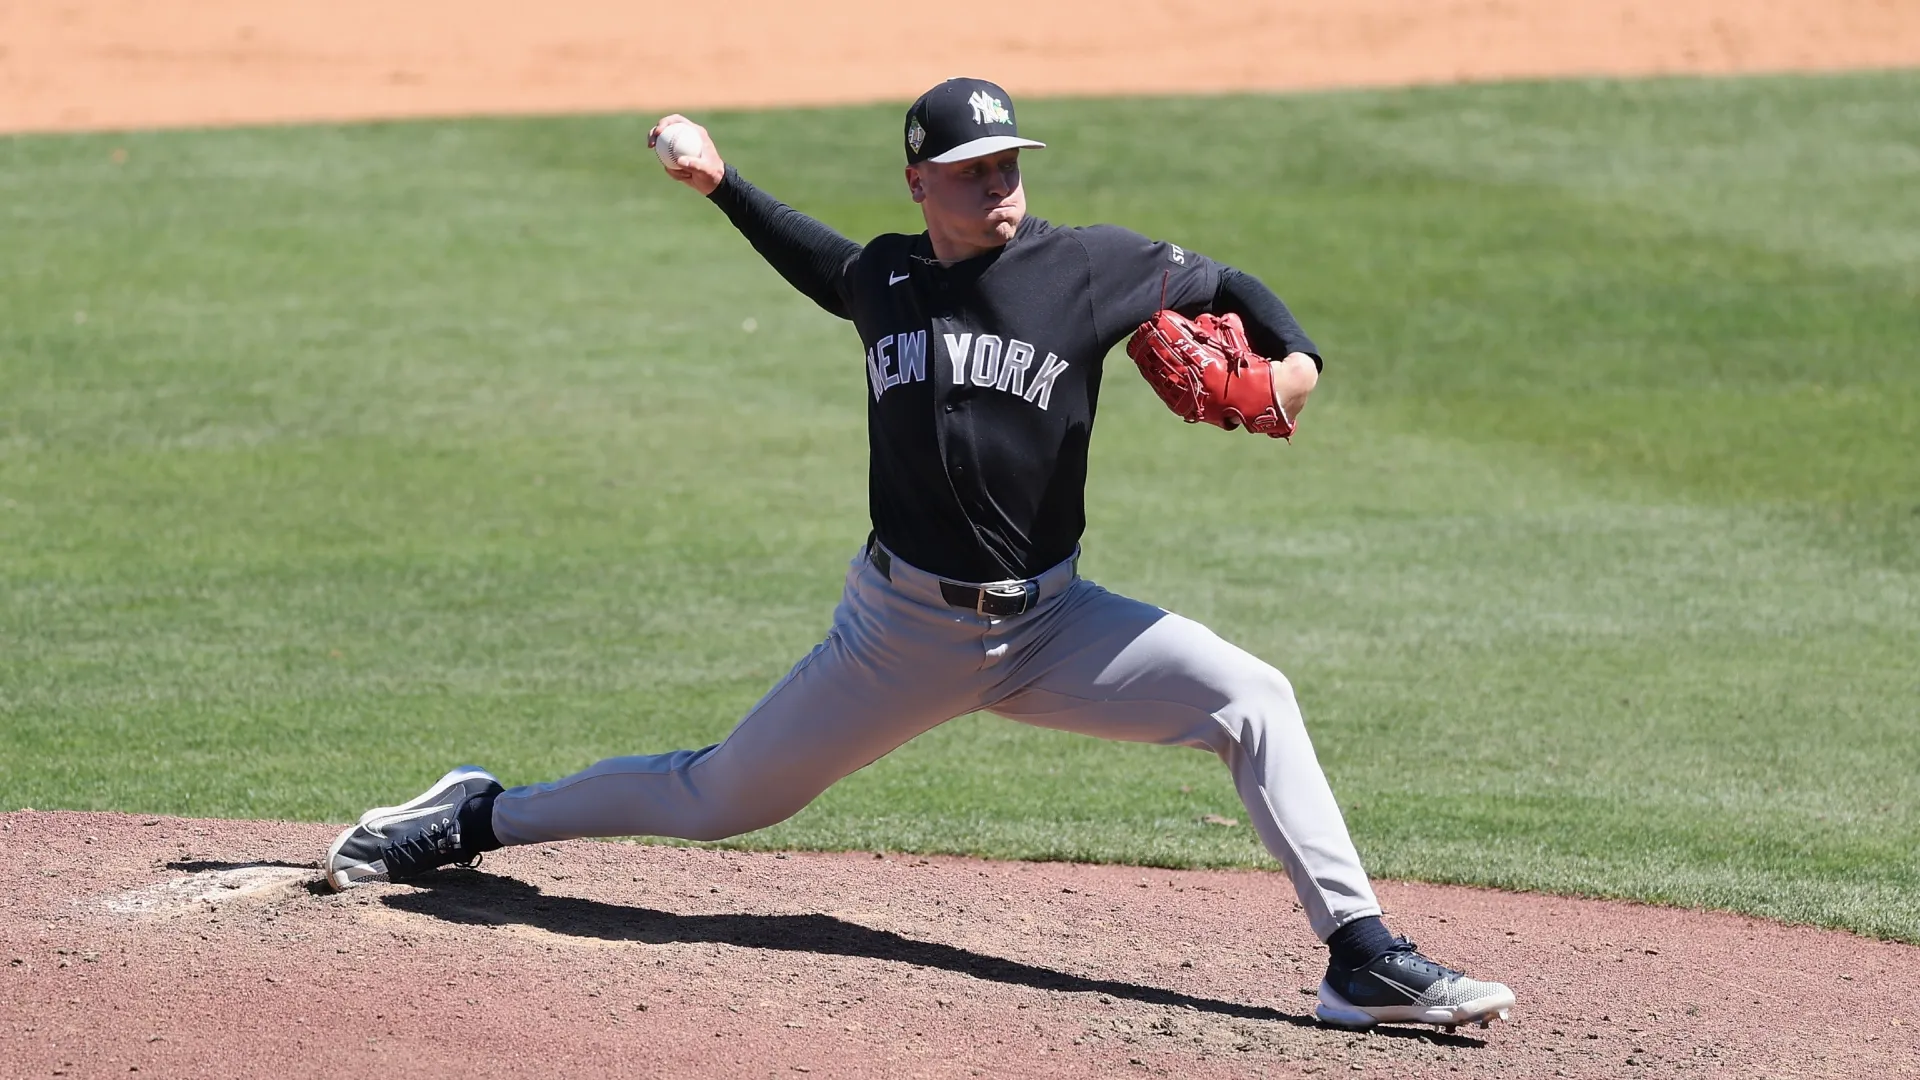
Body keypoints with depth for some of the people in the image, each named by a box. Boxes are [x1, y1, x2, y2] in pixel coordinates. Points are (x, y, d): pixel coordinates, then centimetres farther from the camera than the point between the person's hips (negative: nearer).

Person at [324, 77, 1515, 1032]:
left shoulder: (1090, 266, -7)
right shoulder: (886, 277, 2)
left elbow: (1223, 283, 3)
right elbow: (826, 269, 26)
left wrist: (1295, 358, -15)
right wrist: (724, 183, 23)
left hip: (1051, 626, -1)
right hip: (901, 628, 1)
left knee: (1253, 699, -22)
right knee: (716, 799, 10)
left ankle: (1364, 960, -22)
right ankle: (480, 818, 33)